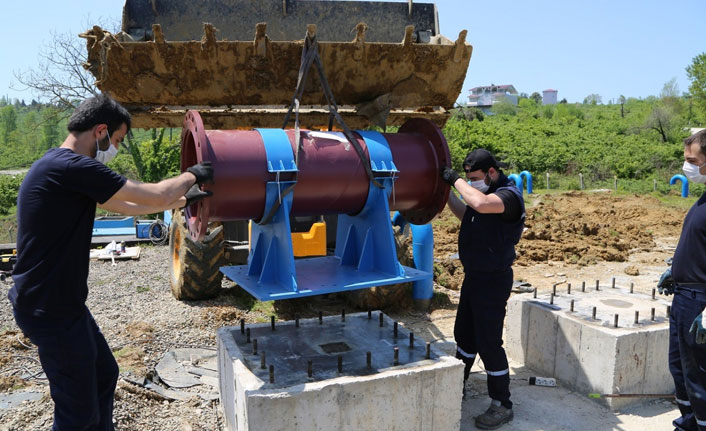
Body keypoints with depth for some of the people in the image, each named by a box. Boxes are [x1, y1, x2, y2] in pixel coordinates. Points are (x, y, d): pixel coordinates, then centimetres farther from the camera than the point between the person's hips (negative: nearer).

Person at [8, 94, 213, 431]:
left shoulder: (62, 167, 11)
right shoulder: (72, 167, -22)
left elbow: (128, 207, 19)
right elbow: (157, 196, -19)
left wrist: (184, 199, 21)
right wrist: (193, 174, 0)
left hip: (61, 302, 11)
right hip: (51, 311, -11)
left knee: (104, 375, 22)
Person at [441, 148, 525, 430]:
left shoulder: (509, 195, -20)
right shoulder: (485, 191, 6)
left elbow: (480, 204, -41)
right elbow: (464, 214, 22)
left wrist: (455, 179, -27)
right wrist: (447, 189, 9)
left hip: (493, 280, -9)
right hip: (474, 275, 9)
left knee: (488, 343, -2)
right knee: (464, 334, 20)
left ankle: (502, 406, 13)